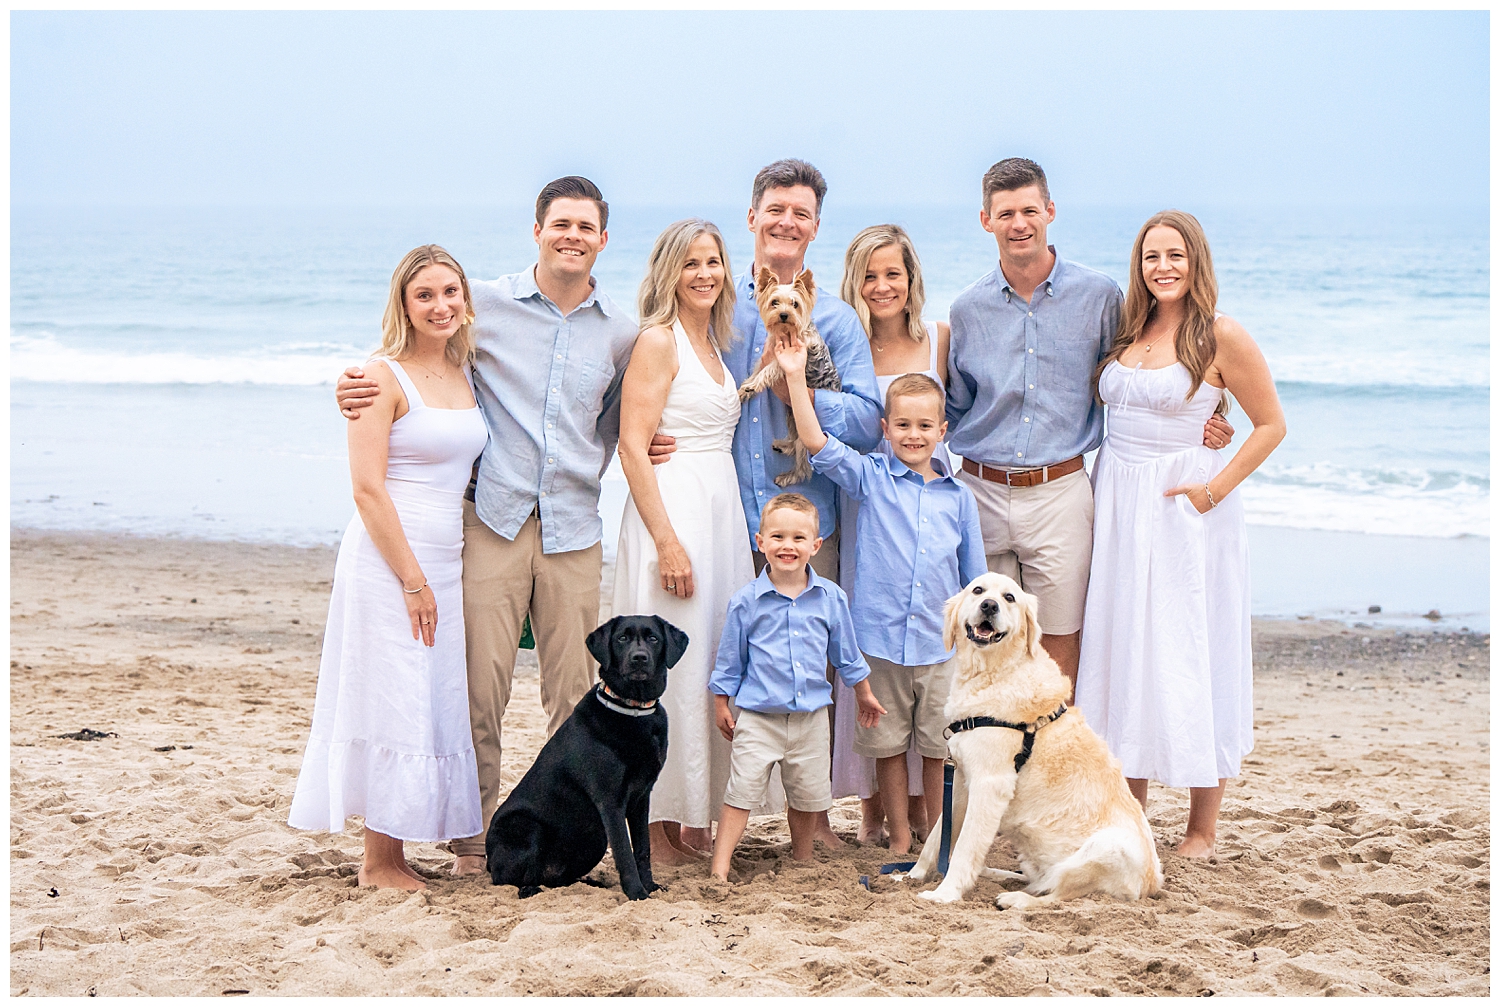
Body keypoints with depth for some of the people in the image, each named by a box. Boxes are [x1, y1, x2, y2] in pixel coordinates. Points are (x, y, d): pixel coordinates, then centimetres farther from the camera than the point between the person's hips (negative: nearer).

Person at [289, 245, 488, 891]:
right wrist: (413, 580, -17)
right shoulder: (384, 377, -9)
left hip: (448, 563, 8)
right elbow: (367, 488, -15)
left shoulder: (465, 376, 12)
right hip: (389, 560, -7)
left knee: (438, 703, 9)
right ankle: (380, 861, 5)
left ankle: (414, 844, 18)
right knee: (394, 704, -4)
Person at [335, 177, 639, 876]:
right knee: (481, 681, -5)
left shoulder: (620, 332, 11)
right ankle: (475, 832, 7)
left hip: (574, 528, 2)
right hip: (493, 520, -2)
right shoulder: (487, 304, 3)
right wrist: (354, 387, -7)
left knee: (573, 689, 4)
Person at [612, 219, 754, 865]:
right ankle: (657, 823, 3)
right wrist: (667, 540, -20)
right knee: (669, 666, -5)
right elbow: (632, 446, -15)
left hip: (722, 508, 9)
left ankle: (696, 815, 19)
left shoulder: (714, 343, 17)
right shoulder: (658, 340, -8)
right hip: (671, 508, -9)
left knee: (714, 663, 10)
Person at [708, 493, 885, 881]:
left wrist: (864, 695, 21)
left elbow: (845, 652, 13)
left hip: (811, 716, 3)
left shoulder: (831, 597, -1)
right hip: (758, 717, -3)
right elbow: (730, 658, 3)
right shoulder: (746, 601, -7)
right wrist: (721, 705, 6)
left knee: (809, 795, 13)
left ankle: (802, 861, 33)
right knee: (741, 792, -6)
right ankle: (719, 868, -3)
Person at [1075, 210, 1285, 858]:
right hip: (1117, 503, 6)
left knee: (1189, 653, -2)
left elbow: (1271, 424, -5)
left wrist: (1216, 488, -13)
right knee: (1122, 647, 8)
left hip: (1183, 507, -6)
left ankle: (1202, 828, 7)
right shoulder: (1128, 332, 9)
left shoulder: (1221, 337, -7)